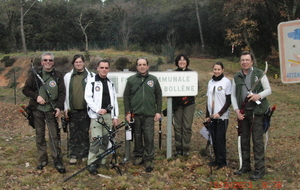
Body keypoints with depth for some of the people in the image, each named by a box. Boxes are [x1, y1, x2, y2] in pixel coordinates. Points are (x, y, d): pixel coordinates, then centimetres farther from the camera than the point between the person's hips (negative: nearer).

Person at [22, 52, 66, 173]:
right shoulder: (35, 75, 5)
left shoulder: (58, 76, 3)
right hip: (37, 110, 2)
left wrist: (59, 107, -11)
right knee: (39, 135, 9)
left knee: (54, 135, -5)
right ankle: (42, 160, 21)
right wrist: (36, 96, -12)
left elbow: (62, 93, 2)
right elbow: (25, 89, 6)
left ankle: (57, 161, 2)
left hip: (51, 110, -2)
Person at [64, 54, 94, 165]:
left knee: (85, 133, 4)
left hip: (86, 110, -1)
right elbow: (65, 93, 9)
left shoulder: (91, 76, 4)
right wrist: (66, 108, 3)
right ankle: (73, 155, 12)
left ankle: (84, 154, 14)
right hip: (73, 110, 1)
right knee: (73, 133, 4)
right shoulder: (68, 76, 10)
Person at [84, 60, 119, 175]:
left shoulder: (110, 83, 17)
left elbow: (114, 100, 17)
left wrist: (115, 116, 11)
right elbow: (88, 98, -8)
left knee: (105, 140, 7)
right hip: (96, 115, -5)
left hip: (108, 115, 5)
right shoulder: (92, 82, 0)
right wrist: (98, 109, -20)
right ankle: (92, 164, -6)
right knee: (96, 139, -12)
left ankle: (101, 162, 16)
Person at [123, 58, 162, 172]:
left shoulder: (153, 80, 8)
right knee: (137, 136, 7)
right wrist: (127, 112, -1)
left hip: (149, 114, 0)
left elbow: (159, 96, 10)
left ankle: (149, 159, 2)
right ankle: (138, 156, 22)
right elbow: (126, 97, 6)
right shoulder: (131, 80, 6)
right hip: (135, 114, 1)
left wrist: (158, 112, 3)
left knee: (149, 137, -5)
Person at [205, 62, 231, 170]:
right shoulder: (210, 82, 12)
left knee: (220, 139, -5)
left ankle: (222, 161, 5)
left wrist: (220, 113, -14)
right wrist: (207, 115, 12)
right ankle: (217, 159, 18)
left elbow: (229, 101, -7)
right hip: (212, 116, 5)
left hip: (222, 116, -5)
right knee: (214, 139, 8)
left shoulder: (227, 82, -5)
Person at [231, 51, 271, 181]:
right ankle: (245, 166, 23)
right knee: (244, 140, 11)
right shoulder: (237, 77, 10)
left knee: (257, 140, -5)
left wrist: (259, 96, -19)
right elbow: (233, 95, 12)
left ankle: (259, 169, 2)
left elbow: (268, 90, 1)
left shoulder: (259, 74, 0)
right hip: (242, 113, 4)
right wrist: (236, 110, -1)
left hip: (257, 112, -4)